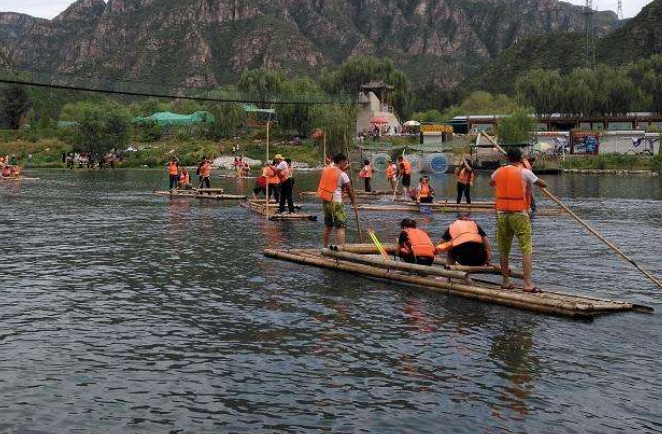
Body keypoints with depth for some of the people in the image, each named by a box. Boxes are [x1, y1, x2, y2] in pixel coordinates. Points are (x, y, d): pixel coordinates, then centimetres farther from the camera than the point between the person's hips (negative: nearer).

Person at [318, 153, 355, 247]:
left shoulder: (326, 169, 6)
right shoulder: (342, 174, -11)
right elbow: (349, 189, -3)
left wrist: (344, 169, 25)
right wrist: (353, 200, 11)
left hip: (325, 201, 8)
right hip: (336, 203, -7)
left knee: (328, 226, 21)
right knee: (341, 226, -8)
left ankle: (325, 248, 30)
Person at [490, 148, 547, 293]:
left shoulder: (499, 172, 7)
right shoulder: (524, 173, -5)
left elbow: (491, 183, 28)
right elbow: (543, 185, 2)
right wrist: (532, 182, 20)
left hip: (502, 214, 4)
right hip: (519, 214, -4)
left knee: (503, 249, 12)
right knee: (526, 249, -4)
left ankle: (505, 281, 19)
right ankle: (528, 283, -11)